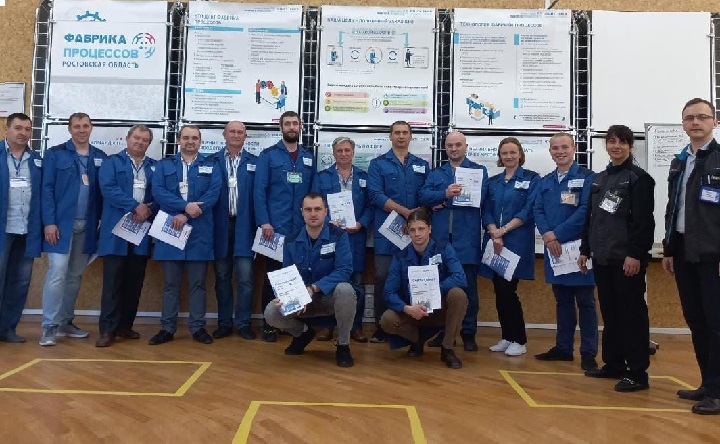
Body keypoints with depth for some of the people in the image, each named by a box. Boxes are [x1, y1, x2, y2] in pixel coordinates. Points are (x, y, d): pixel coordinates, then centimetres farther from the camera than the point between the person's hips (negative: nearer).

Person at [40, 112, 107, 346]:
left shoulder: (101, 157, 10)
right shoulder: (55, 154, 0)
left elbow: (103, 191, 9)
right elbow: (47, 189, -5)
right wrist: (49, 222, -13)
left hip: (87, 226, 4)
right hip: (61, 223, -4)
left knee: (75, 276, 11)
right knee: (57, 274, -8)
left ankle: (65, 322, 22)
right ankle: (49, 327, -1)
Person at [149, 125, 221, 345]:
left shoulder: (211, 167, 9)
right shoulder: (164, 165, 11)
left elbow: (213, 194, -6)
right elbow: (158, 192, -4)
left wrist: (186, 215, -15)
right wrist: (185, 206, -18)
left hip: (199, 232, 0)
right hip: (170, 230, 1)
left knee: (197, 282, 5)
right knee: (171, 283, 6)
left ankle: (198, 327, 14)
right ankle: (167, 328, 14)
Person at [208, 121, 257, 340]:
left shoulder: (254, 162, 7)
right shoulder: (212, 161, 7)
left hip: (244, 226, -1)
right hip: (221, 226, 1)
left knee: (245, 278, -1)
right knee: (222, 278, 8)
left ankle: (243, 323, 10)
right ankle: (224, 323, 18)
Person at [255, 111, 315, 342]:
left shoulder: (309, 157, 13)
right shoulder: (268, 155, 1)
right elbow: (259, 190, -5)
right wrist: (264, 221, -14)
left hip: (302, 228, 3)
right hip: (275, 227, -3)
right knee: (273, 274, 3)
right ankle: (269, 323, 12)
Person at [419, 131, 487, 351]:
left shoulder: (479, 170, 9)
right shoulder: (435, 173, 16)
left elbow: (478, 198, -8)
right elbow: (423, 196, -1)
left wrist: (444, 203, -7)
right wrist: (445, 194, -19)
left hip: (467, 237, -2)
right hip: (440, 236, 2)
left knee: (468, 286, 3)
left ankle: (469, 333, 13)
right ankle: (442, 331, 18)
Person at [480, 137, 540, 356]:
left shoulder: (532, 178, 2)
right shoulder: (493, 181, 15)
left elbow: (528, 211, -8)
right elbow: (486, 211, 7)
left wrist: (503, 230, -14)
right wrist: (494, 234, -10)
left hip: (517, 242, -4)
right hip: (494, 242, 5)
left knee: (507, 290, -9)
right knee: (499, 292, 6)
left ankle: (519, 341, 5)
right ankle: (506, 337, 18)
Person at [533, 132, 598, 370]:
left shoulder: (586, 176, -4)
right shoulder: (545, 181, 14)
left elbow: (585, 209, -14)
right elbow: (538, 211, 8)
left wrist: (557, 234, -16)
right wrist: (547, 235, -11)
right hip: (553, 247, 5)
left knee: (585, 301, 2)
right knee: (562, 300, 13)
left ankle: (588, 352, 8)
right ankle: (563, 347, 22)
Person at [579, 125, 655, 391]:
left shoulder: (639, 178, -5)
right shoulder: (599, 179, 16)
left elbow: (644, 221, -12)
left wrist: (635, 254, -19)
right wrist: (585, 250, 14)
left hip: (627, 258, -7)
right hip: (602, 258, 7)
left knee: (632, 314, -2)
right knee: (609, 313, 12)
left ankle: (638, 372, 4)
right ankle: (613, 364, 23)